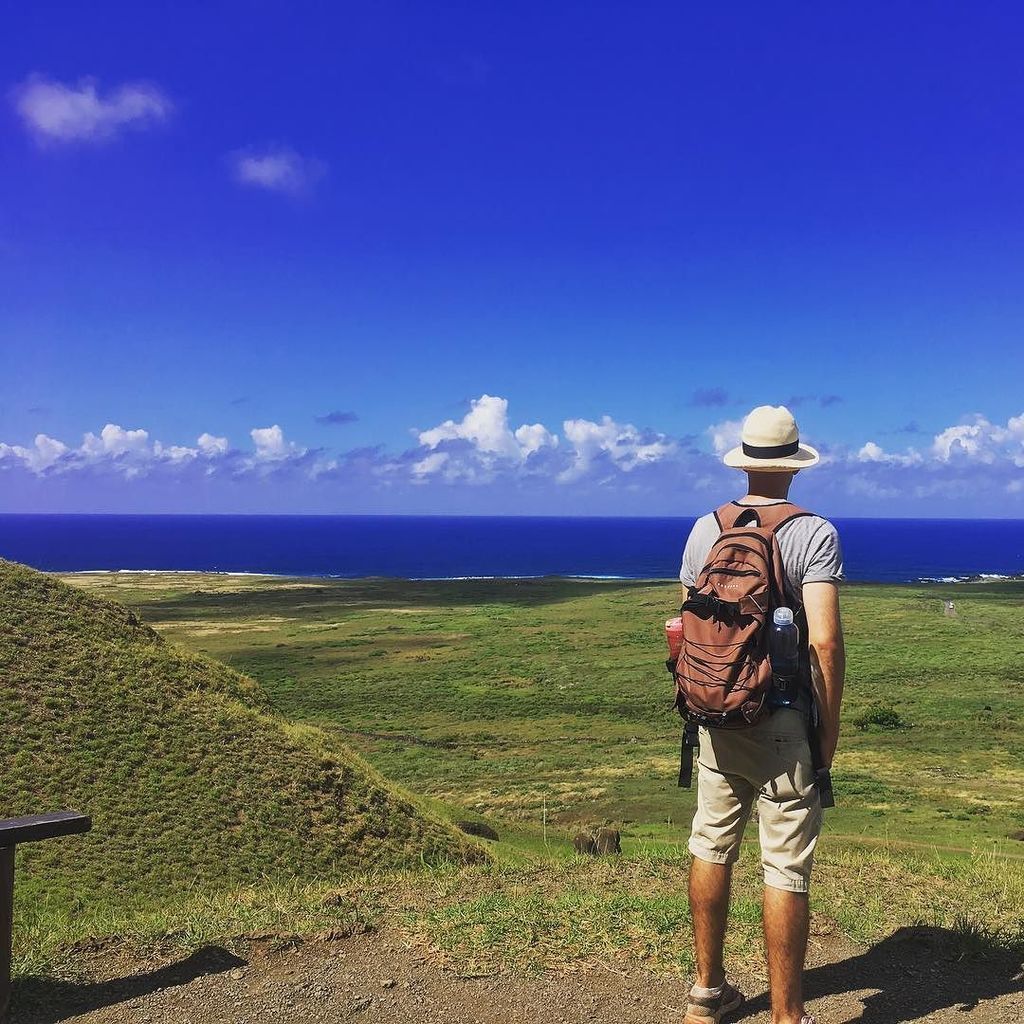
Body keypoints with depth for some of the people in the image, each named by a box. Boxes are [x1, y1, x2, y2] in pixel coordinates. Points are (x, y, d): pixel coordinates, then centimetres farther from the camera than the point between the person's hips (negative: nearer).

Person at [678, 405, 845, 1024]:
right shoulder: (815, 534, -11)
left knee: (712, 847, 16)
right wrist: (831, 723, -5)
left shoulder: (705, 529, 3)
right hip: (783, 724, -5)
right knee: (787, 869, 4)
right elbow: (825, 641, -17)